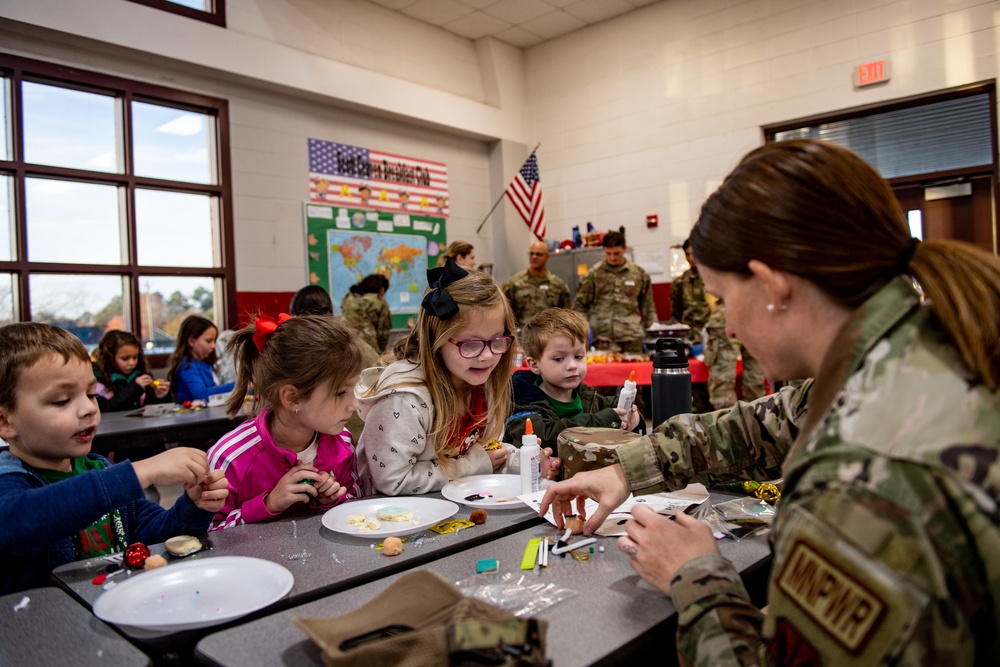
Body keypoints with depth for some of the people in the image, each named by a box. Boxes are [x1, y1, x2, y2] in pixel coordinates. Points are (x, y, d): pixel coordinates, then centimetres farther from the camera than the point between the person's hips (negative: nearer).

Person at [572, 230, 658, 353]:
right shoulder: (593, 274, 4)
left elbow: (647, 305, 14)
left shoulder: (639, 273, 9)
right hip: (603, 338, -2)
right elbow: (580, 304, 6)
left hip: (632, 337, 2)